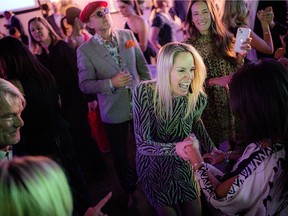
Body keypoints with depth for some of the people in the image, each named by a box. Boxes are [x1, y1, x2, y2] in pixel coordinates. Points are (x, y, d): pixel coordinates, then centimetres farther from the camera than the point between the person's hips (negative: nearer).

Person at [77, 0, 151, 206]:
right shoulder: (85, 50, -13)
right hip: (114, 112, -2)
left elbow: (143, 65, 4)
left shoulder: (127, 35, -4)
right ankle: (128, 189, 41)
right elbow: (85, 85, -13)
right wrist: (111, 83, -25)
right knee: (120, 155, 15)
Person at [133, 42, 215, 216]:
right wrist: (177, 147, -41)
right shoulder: (144, 92, -27)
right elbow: (142, 144, -27)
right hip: (154, 167, -3)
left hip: (183, 166, 3)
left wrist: (212, 149, -6)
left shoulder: (197, 97, -18)